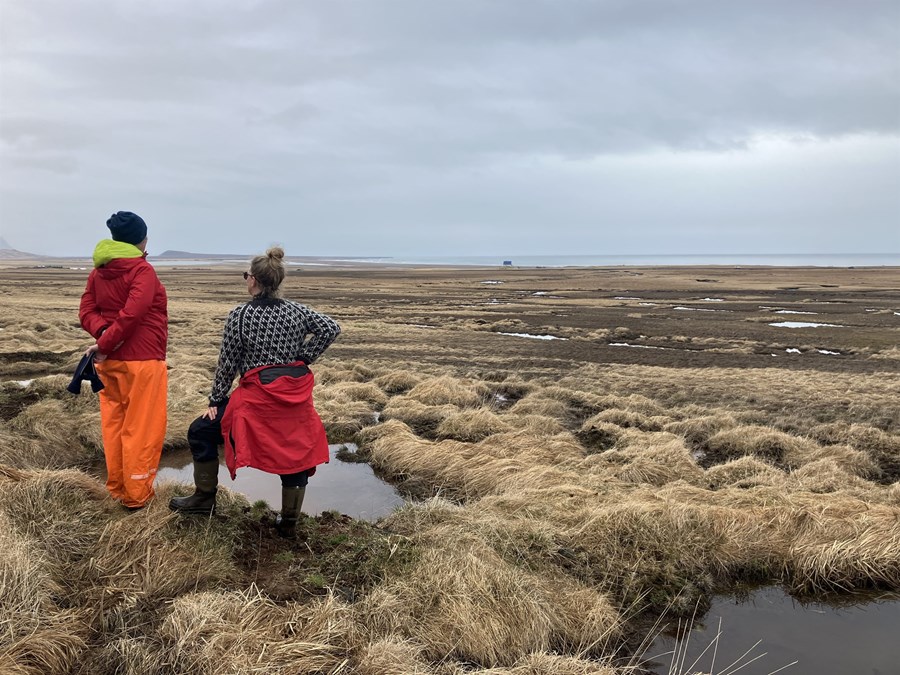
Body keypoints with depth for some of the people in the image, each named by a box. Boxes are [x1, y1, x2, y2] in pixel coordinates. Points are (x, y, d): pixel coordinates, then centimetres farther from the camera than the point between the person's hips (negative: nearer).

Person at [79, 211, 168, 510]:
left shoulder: (98, 272, 10)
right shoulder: (142, 270, -12)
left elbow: (86, 312, 4)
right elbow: (132, 314, -22)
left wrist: (103, 332, -11)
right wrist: (105, 343, -15)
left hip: (110, 361, 7)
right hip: (142, 361, -7)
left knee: (113, 424, 15)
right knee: (142, 429, 2)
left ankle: (117, 488, 24)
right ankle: (136, 494, 9)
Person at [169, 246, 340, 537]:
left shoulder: (240, 315, -7)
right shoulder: (296, 310, 3)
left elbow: (227, 363, -4)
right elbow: (331, 328, -1)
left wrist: (215, 400, 7)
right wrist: (303, 358, 3)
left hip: (259, 396, -4)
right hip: (296, 395, 4)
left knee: (201, 432, 14)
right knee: (296, 450, 15)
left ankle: (205, 497, 22)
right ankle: (289, 522, 21)